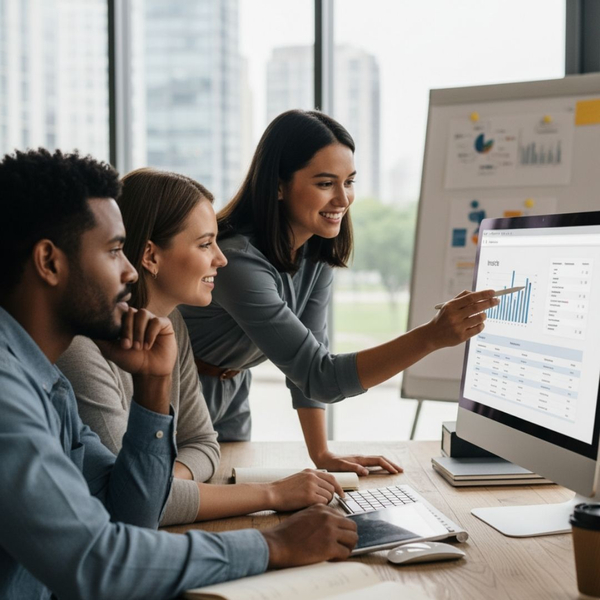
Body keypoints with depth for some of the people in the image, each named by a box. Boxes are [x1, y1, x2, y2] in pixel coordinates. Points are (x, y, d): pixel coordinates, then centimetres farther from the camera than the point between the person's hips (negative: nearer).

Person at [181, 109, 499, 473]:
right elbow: (320, 377, -36)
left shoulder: (318, 251, -9)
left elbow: (309, 356, -5)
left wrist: (322, 455, -12)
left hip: (231, 397, 7)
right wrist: (432, 337, -45)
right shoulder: (238, 262, -34)